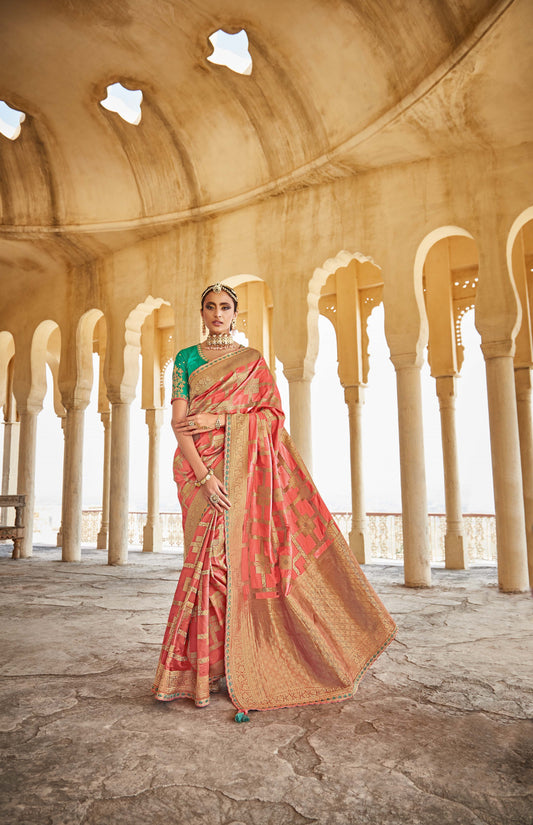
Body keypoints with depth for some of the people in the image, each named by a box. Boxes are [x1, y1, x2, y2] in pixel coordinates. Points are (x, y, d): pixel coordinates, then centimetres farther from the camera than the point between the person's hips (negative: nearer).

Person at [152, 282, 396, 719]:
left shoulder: (253, 359, 11)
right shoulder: (186, 358, 9)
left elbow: (271, 414, 0)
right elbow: (178, 421, -2)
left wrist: (216, 419, -12)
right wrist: (204, 475, -15)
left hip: (242, 470, 0)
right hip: (200, 467, 0)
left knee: (234, 556, -2)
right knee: (210, 559, -3)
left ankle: (232, 667, 13)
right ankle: (205, 670, 10)